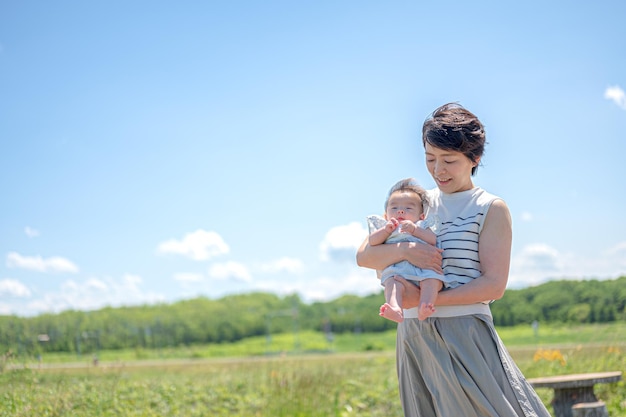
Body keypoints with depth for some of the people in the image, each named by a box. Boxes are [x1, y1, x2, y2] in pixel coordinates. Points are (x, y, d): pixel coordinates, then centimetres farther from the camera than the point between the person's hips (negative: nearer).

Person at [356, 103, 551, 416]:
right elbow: (363, 256, 8)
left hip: (465, 338, -4)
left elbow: (494, 285, -10)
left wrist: (424, 299, -17)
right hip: (413, 339, 5)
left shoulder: (491, 209, -1)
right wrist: (404, 250, -14)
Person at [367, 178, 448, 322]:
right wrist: (387, 229, 1)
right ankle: (395, 310, -58)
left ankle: (423, 309, -53)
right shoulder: (384, 227, 32)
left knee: (432, 280, -32)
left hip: (424, 267, 1)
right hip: (396, 269, -1)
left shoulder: (422, 226, 29)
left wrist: (415, 229, -2)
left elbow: (433, 240, 8)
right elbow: (372, 241, 13)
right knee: (391, 282, -33)